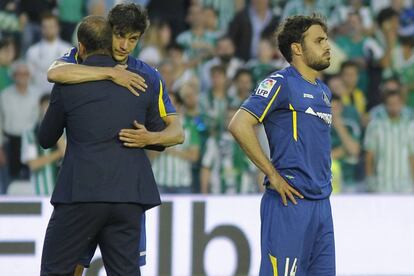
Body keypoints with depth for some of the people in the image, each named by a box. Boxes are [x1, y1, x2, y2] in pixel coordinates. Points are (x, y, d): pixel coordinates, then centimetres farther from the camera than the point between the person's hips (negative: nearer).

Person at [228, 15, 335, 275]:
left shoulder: (324, 92, 19)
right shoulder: (281, 83, -7)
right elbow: (239, 125, -16)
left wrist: (323, 179, 16)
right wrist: (273, 175, -15)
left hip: (321, 202, 8)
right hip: (290, 202, -8)